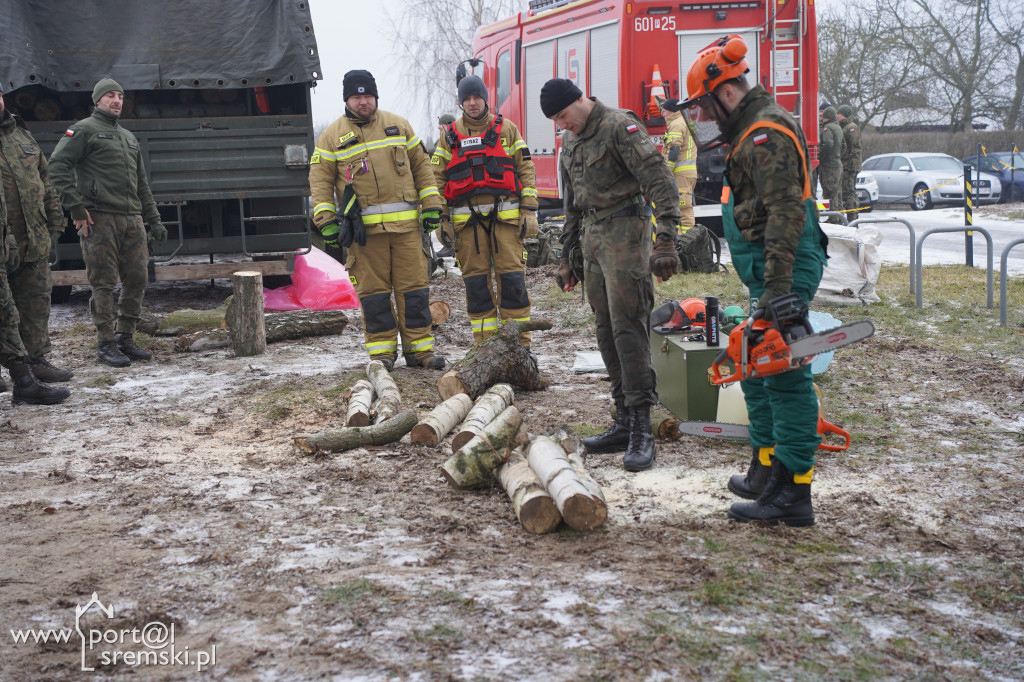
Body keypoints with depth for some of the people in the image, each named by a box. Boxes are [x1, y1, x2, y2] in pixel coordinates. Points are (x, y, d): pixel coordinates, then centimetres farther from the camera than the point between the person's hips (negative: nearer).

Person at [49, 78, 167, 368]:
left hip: (132, 221, 7)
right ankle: (106, 345, 1)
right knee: (104, 284, -4)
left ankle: (125, 338, 17)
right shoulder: (84, 130, 2)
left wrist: (153, 219, 21)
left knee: (136, 280, 5)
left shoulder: (129, 138, 25)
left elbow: (142, 184, 27)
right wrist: (76, 208, -15)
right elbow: (58, 166, -9)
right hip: (100, 218, -7)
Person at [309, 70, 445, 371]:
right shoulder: (332, 136, 6)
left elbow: (421, 166, 15)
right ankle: (382, 351, 9)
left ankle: (419, 348, 9)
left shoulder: (398, 125, 12)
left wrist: (431, 205, 7)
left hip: (406, 222, 2)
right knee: (373, 290, 1)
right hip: (364, 227, -1)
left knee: (414, 287, 2)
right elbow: (320, 180, 5)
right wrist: (326, 221, -4)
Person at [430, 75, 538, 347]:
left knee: (511, 278, -4)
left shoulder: (506, 129, 11)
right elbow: (437, 177, 10)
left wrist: (529, 211, 0)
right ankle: (484, 342, 8)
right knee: (476, 280, 2)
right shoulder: (450, 135, 12)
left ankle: (518, 342, 2)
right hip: (467, 218, 1)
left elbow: (526, 170, 8)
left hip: (505, 215, -1)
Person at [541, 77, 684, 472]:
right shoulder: (570, 142, 17)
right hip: (593, 239, 9)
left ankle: (642, 430, -11)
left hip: (624, 232, -9)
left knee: (628, 327, -12)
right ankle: (624, 423, 13)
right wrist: (567, 256, 23)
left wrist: (665, 241, -27)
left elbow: (660, 181, -18)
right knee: (606, 330, 7)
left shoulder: (619, 126, -11)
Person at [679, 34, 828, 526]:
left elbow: (785, 211, -24)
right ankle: (766, 471, 27)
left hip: (785, 270, -11)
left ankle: (793, 494, -6)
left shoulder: (767, 132, -14)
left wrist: (777, 288, -29)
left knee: (785, 375, -9)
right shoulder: (752, 129, 20)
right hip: (769, 272, 11)